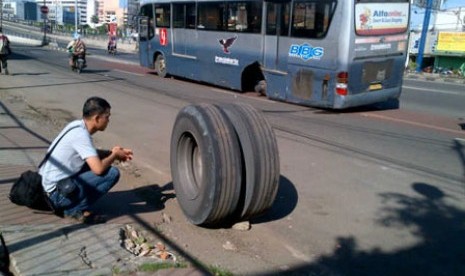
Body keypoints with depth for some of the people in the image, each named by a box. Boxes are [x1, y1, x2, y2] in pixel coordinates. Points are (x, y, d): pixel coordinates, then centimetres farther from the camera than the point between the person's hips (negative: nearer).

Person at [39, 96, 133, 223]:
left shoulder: (77, 126, 5)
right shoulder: (80, 134, -21)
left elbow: (92, 154, 22)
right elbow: (98, 169, -27)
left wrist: (112, 152, 7)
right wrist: (114, 155, -8)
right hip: (58, 192, -9)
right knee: (112, 173, -15)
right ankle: (74, 210, -5)